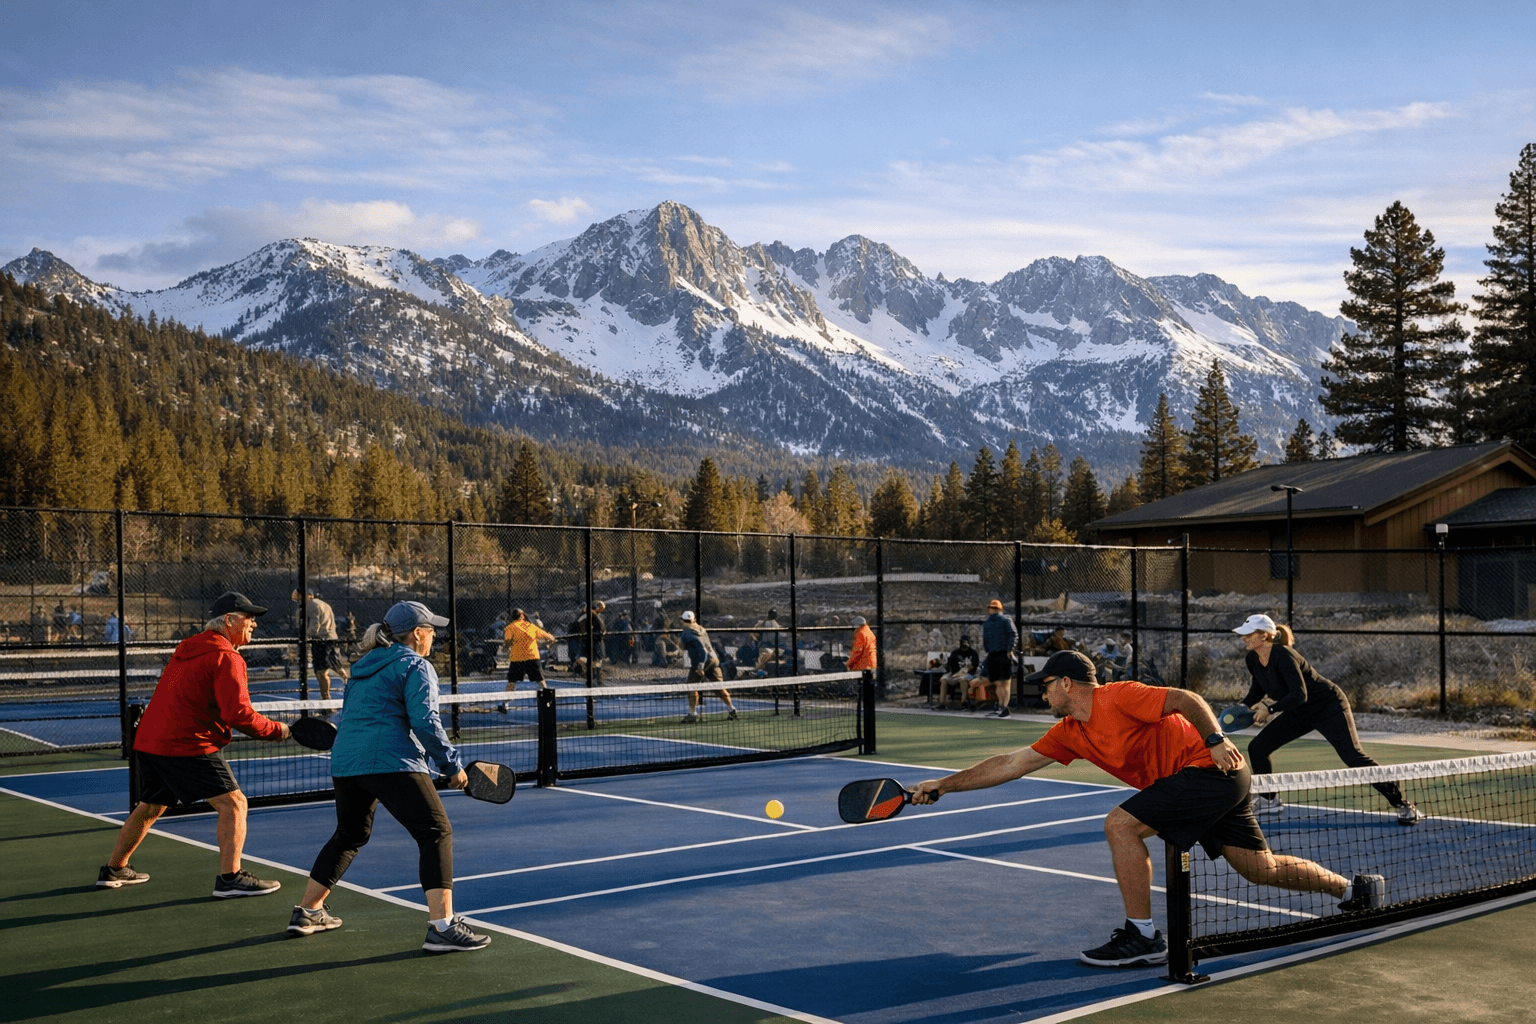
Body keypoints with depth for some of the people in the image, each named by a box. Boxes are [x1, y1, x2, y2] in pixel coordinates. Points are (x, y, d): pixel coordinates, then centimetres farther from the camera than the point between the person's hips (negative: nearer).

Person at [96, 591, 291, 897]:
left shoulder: (188, 648, 15)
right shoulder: (226, 658, -13)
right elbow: (238, 713, -21)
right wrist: (276, 730, -9)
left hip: (149, 740, 9)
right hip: (189, 745, -9)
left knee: (150, 806, 25)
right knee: (233, 803, -7)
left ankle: (114, 870, 39)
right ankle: (230, 878, -13)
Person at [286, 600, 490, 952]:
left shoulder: (365, 666, 22)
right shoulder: (415, 665, -2)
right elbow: (425, 723, -12)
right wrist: (452, 765, -6)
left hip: (344, 764, 9)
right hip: (392, 762, -8)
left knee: (349, 835, 27)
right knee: (436, 833, -7)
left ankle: (307, 913, 34)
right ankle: (441, 926, -18)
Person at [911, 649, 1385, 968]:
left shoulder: (1118, 697, -14)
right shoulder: (1070, 733, 12)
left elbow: (1186, 699, -17)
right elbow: (1010, 764, 13)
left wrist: (1215, 740, -30)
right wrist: (941, 785, 11)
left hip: (1212, 768, -9)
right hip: (1217, 786, 9)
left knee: (1121, 824, -18)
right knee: (1261, 868, 15)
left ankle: (1142, 937, -13)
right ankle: (1355, 889, 33)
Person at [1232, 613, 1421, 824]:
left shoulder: (1283, 656, -29)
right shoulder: (1252, 660, -4)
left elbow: (1300, 695, -35)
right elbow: (1258, 690, 14)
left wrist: (1270, 709, -41)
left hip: (1329, 707, -8)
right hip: (1300, 713, 8)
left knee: (1354, 757, -16)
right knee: (1257, 747, 1)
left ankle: (1403, 805, -7)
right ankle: (1268, 801, 18)